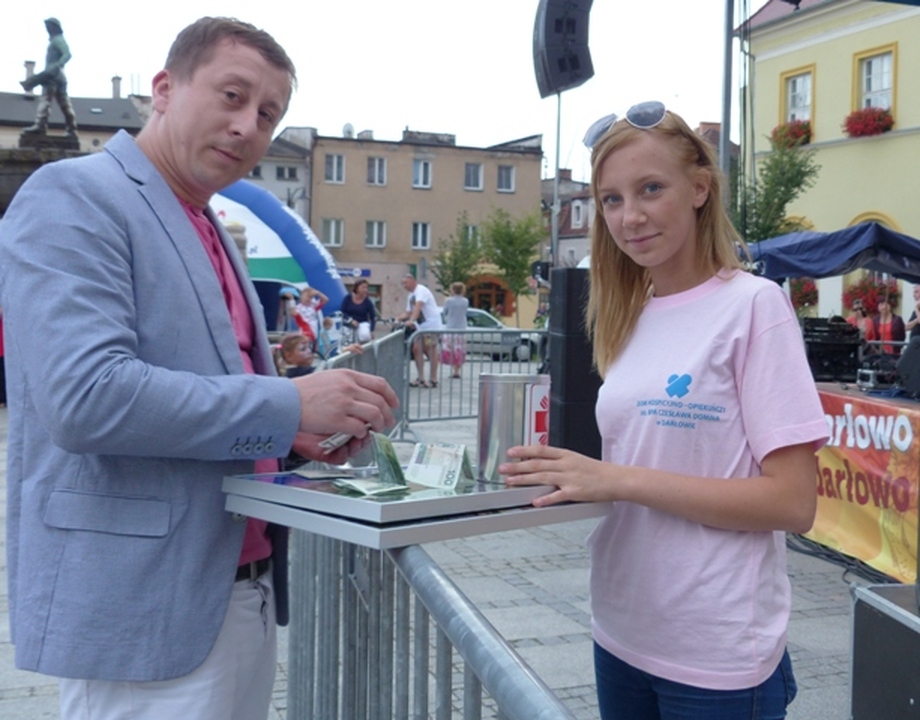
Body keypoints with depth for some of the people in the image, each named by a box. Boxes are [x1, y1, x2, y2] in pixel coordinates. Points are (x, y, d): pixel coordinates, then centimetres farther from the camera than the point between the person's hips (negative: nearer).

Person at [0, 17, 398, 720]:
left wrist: (296, 430, 4)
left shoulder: (212, 235, 15)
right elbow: (85, 396, -24)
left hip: (243, 592, 9)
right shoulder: (73, 197, -11)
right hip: (143, 604, -9)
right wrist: (288, 402, -21)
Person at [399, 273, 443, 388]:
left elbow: (418, 306, -29)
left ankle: (434, 380, -3)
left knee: (431, 350, -7)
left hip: (431, 324, -9)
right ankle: (421, 378, 9)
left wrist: (411, 320, -41)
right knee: (416, 349, 3)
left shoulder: (421, 290, -13)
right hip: (420, 326, 9)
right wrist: (399, 318, -4)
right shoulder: (410, 296, 18)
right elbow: (408, 313, 16)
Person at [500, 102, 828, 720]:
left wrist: (622, 480, -22)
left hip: (717, 659, -6)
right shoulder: (630, 317, 6)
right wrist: (565, 472, -8)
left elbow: (793, 501, -16)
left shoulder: (753, 305, -12)